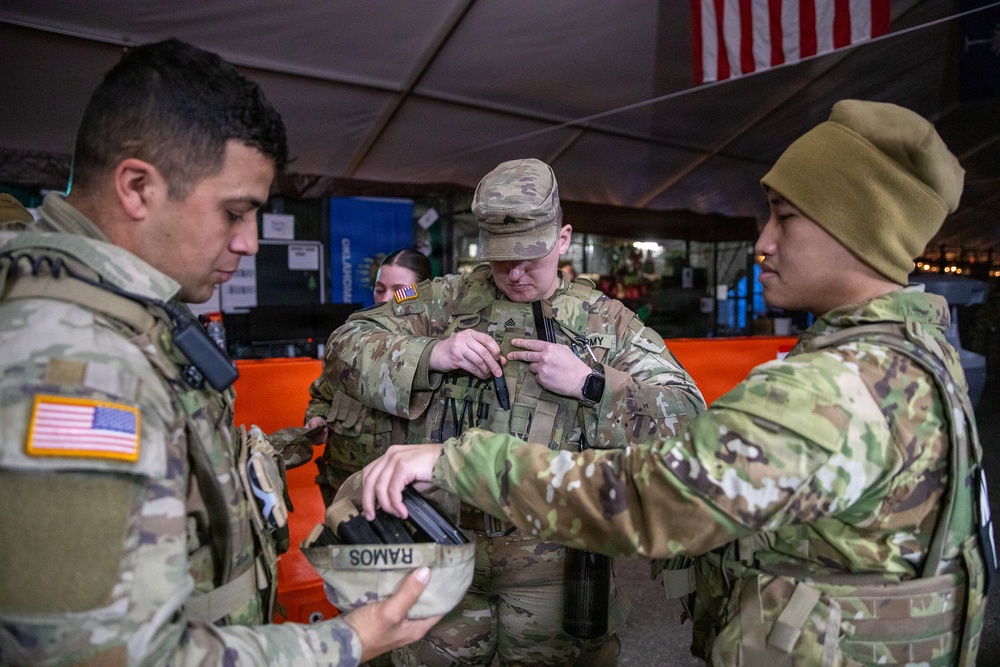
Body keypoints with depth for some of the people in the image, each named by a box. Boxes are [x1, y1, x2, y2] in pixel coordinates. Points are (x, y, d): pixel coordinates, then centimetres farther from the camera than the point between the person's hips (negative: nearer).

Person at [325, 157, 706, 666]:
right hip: (443, 548, 1)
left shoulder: (607, 321, 0)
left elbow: (688, 416, -5)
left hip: (553, 561, -1)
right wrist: (431, 354, -16)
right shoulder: (447, 300, 3)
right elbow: (346, 345, 0)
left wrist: (591, 384, -18)